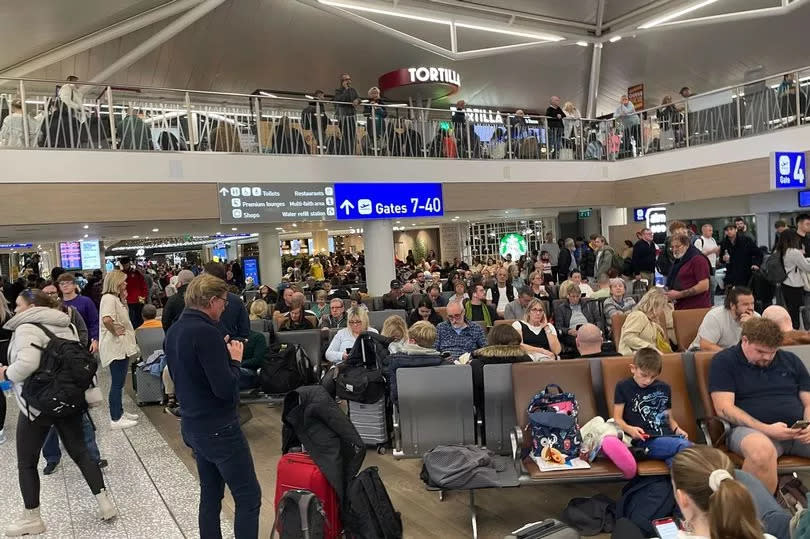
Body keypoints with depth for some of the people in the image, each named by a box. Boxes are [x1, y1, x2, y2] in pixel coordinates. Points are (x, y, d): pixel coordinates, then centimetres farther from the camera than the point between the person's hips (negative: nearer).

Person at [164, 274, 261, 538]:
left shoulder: (173, 331, 7)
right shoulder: (206, 331, -22)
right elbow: (226, 389, -25)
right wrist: (235, 359, -9)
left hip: (193, 426, 9)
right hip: (219, 430, -9)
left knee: (210, 496, 18)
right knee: (249, 497, 0)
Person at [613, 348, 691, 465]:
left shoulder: (664, 388, 22)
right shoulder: (623, 387, 9)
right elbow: (617, 418, 5)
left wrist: (677, 429, 6)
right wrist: (629, 429, -15)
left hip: (668, 437, 5)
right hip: (644, 441, -5)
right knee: (685, 446, -32)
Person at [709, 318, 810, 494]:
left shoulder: (791, 360, 21)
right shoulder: (724, 361, 5)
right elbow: (724, 408, -5)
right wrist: (766, 429, -16)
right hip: (750, 429, -5)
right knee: (762, 450, -40)